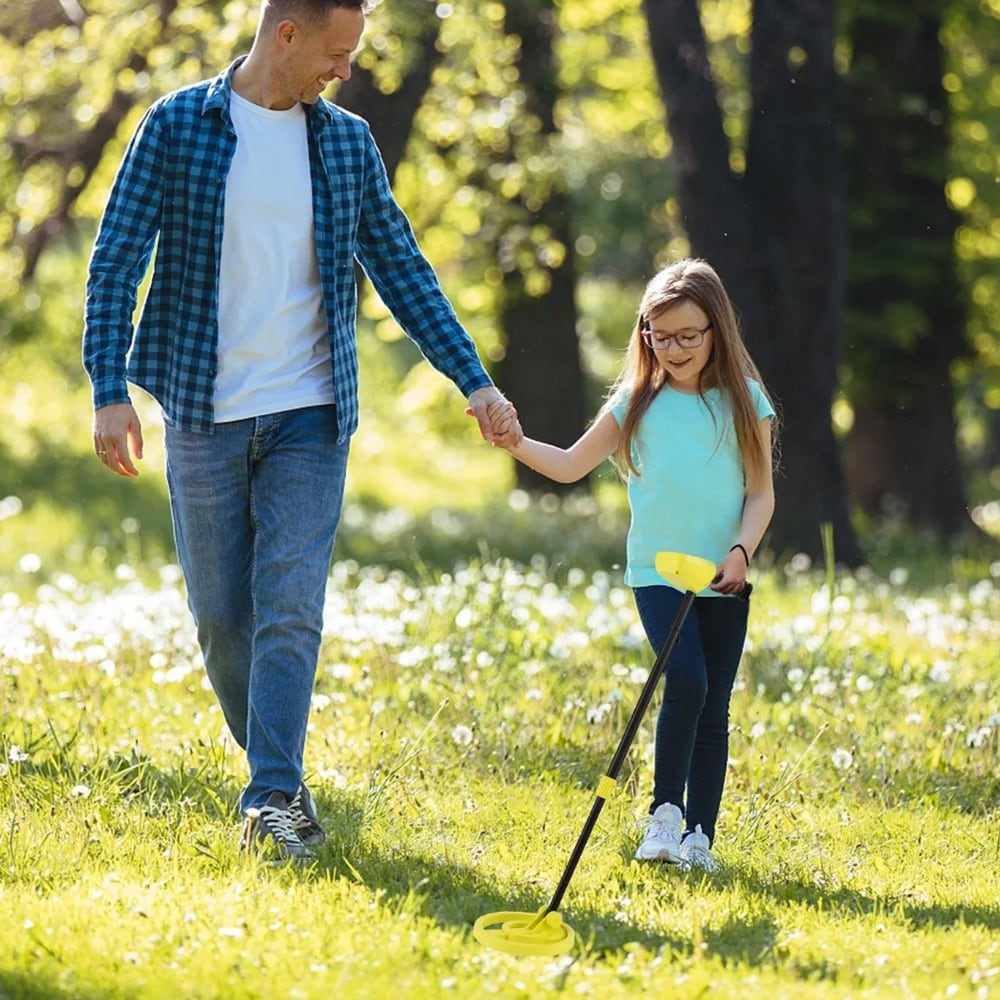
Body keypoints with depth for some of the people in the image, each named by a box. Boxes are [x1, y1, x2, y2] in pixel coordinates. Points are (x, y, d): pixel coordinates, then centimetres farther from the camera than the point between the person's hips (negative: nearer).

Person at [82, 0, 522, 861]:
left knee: (291, 607, -9)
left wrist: (474, 379, 3)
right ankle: (275, 768, 25)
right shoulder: (177, 126, -3)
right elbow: (115, 262, -4)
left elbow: (401, 267, 10)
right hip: (204, 412, -1)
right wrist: (110, 390, -13)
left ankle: (274, 799, -9)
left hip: (310, 416, 1)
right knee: (220, 613, 6)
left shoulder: (347, 142, 6)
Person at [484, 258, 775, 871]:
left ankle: (699, 834, 10)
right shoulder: (638, 402, 1)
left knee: (714, 708, 3)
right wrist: (516, 443, -8)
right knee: (687, 683, -20)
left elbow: (762, 493, 2)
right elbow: (572, 465, 7)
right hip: (657, 572, -1)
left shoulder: (745, 401, 0)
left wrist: (742, 550, -14)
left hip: (724, 581, 1)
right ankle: (665, 811, -5)